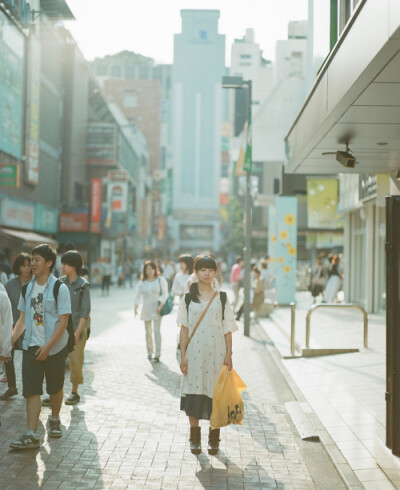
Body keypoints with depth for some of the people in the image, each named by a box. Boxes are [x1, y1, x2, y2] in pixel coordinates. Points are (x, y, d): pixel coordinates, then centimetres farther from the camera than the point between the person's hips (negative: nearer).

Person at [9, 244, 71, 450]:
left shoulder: (59, 288, -10)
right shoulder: (27, 288, 6)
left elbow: (63, 322, -12)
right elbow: (23, 319, 10)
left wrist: (48, 347, -19)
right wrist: (10, 341, -1)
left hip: (55, 347, -3)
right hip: (31, 347, 4)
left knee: (55, 388, 11)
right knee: (31, 389, -5)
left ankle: (54, 419, 36)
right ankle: (31, 435, -6)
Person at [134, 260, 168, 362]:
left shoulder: (160, 280, 0)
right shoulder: (142, 282, 8)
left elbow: (165, 294, -2)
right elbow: (138, 296, 12)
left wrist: (160, 306, -13)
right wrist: (136, 307, -1)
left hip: (157, 309, -3)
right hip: (146, 310, 3)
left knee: (157, 331, -11)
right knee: (148, 332, 9)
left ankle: (157, 354, -11)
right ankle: (149, 353, 22)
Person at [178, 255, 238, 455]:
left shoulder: (221, 299, 5)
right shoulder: (188, 298, 3)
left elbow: (227, 330, 5)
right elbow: (184, 329, 3)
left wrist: (229, 354, -2)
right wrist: (183, 355, -2)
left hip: (216, 352, 0)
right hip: (195, 351, 0)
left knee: (215, 393, 2)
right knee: (194, 393, 1)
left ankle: (214, 438, 14)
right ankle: (195, 437, 15)